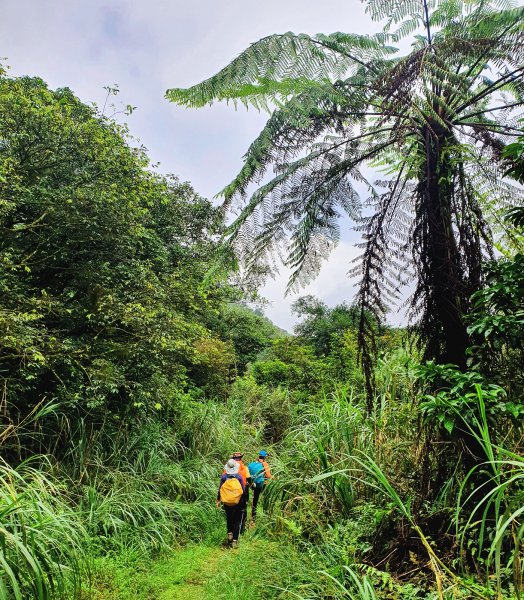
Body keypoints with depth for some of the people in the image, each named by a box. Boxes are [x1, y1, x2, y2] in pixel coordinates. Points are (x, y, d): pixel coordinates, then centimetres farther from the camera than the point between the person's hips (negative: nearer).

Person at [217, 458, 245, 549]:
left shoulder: (224, 477, -9)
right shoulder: (239, 477, -11)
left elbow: (220, 489, -3)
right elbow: (243, 490, -5)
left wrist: (218, 500, 9)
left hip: (227, 503, 1)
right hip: (238, 503, -1)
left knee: (229, 519, 25)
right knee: (237, 521, 9)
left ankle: (230, 533, 15)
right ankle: (235, 540, 7)